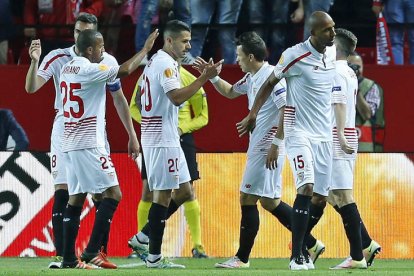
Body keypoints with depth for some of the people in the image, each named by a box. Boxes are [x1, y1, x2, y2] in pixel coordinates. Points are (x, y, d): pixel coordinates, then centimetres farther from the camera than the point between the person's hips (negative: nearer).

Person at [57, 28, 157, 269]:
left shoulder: (67, 69, 13)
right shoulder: (89, 70, -13)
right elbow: (125, 70, -13)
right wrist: (146, 49, 1)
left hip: (71, 143, 9)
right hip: (89, 144, -9)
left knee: (76, 197, 9)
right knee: (113, 194, -6)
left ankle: (69, 258, 5)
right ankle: (92, 252, -12)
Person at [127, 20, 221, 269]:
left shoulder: (156, 61, 18)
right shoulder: (165, 64, -14)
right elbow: (177, 97, -26)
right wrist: (204, 78, -25)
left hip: (166, 138, 10)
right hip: (163, 139, -10)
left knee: (183, 192, 12)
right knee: (163, 194, -6)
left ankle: (144, 237, 15)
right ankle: (154, 257, -3)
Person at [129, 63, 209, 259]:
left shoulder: (189, 80, -3)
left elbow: (202, 117, 3)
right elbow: (134, 107, 9)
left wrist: (181, 128, -14)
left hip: (181, 138, -1)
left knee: (188, 192, -3)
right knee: (148, 192, -1)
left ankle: (197, 246, 2)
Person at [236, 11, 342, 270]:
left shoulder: (333, 52, 5)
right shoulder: (294, 55, -14)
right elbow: (270, 83, -1)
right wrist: (253, 114, -3)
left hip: (324, 134, 6)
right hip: (299, 132, -6)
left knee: (320, 198, 5)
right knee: (307, 188, -21)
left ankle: (302, 247, 25)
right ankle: (297, 256, -17)